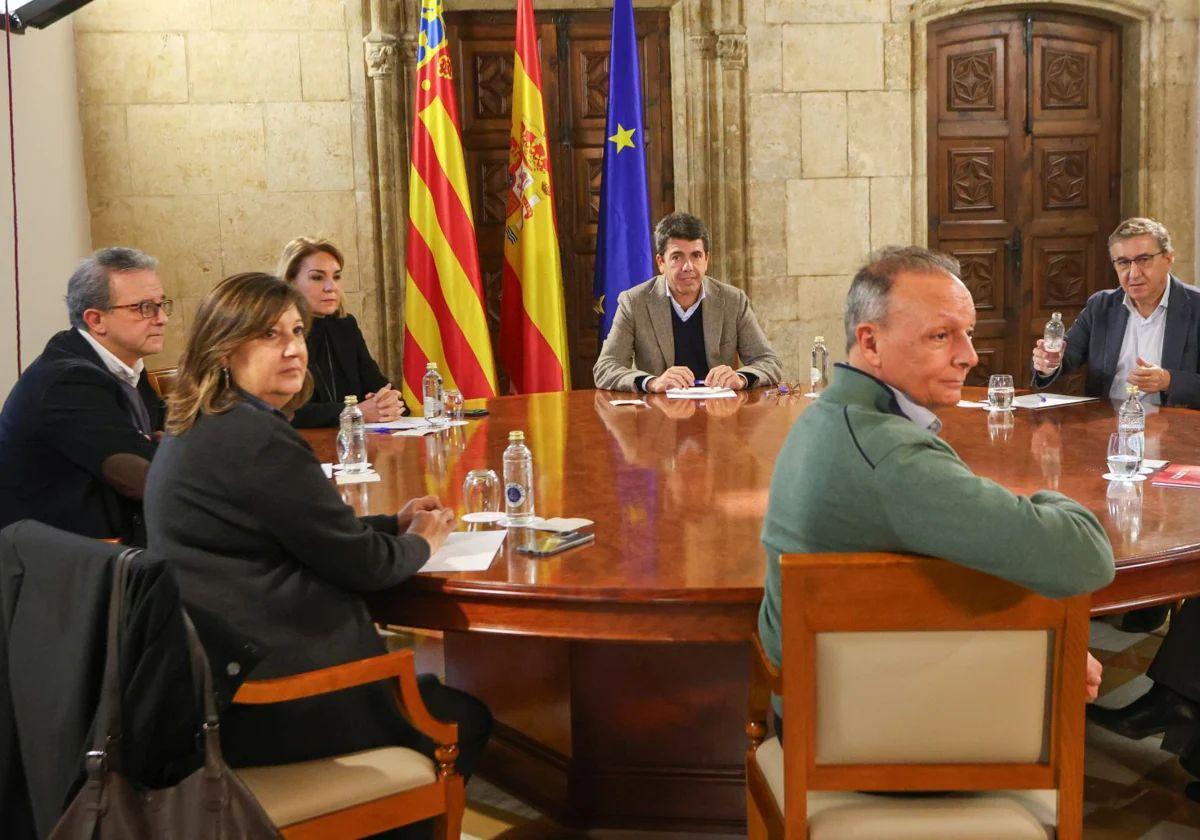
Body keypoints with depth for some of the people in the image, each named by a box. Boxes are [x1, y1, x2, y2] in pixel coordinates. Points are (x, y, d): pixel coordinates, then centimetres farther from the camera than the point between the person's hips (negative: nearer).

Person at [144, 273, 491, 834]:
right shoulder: (255, 439, -22)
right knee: (463, 719, 9)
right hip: (260, 709, -10)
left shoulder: (198, 428, 10)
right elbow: (360, 563, -15)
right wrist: (420, 541, 5)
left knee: (433, 688, 25)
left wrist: (394, 524, 14)